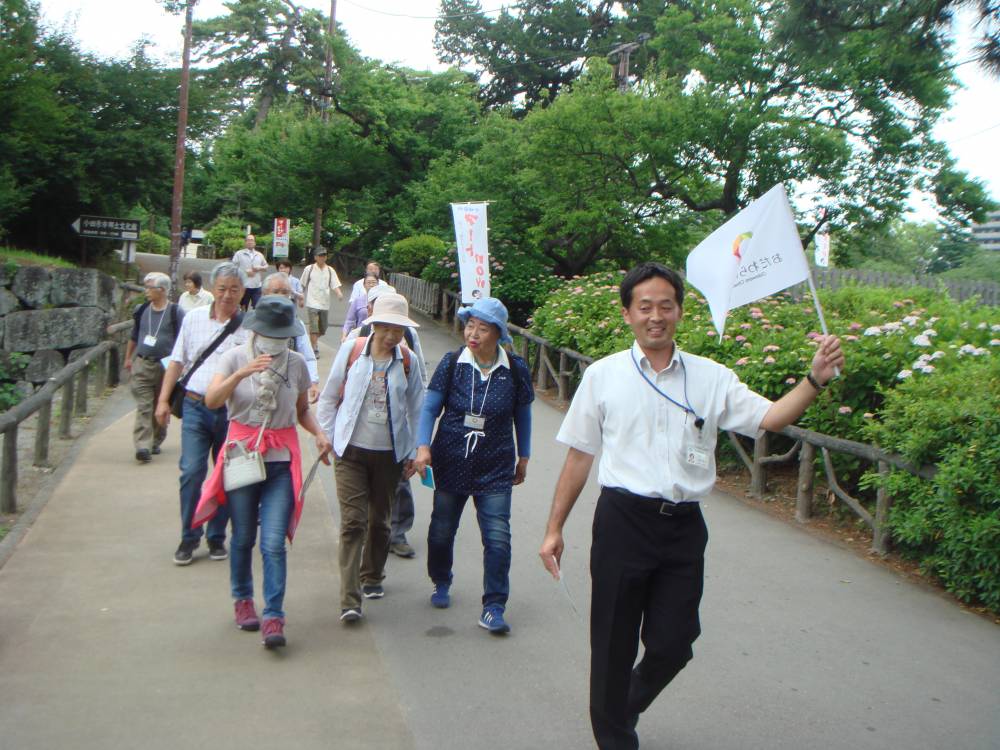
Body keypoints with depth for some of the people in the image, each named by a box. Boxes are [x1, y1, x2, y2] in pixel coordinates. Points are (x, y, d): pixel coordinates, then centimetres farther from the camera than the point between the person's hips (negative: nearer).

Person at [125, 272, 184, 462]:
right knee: (143, 406, -8)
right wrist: (128, 358, 22)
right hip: (142, 365, 2)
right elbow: (134, 336, 20)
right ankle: (143, 446, -14)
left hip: (166, 366, -2)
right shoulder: (142, 311, 8)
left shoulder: (175, 313, -4)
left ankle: (156, 441, 26)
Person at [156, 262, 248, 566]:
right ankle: (189, 538, 7)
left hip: (232, 411, -1)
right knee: (191, 471, -7)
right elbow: (177, 361, 12)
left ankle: (216, 537, 22)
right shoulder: (194, 318, 7)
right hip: (196, 406, 1)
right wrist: (163, 399, 7)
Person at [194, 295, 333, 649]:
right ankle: (242, 599, 35)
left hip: (281, 460, 1)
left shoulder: (296, 363, 3)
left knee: (274, 542, -7)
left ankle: (273, 618, -3)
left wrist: (319, 434, -5)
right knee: (243, 537, 12)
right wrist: (242, 373, -32)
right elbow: (212, 400, -17)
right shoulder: (236, 357, -3)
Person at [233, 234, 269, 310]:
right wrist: (245, 271, -13)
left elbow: (266, 266, 18)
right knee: (243, 308, 5)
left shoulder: (259, 255, 14)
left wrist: (259, 268, -3)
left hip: (257, 286, 3)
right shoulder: (239, 254, 2)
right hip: (243, 286, -3)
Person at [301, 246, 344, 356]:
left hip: (325, 304, 4)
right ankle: (315, 349, -10)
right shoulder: (309, 269, 0)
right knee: (314, 327, -13)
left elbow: (335, 285, -1)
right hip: (312, 303, -3)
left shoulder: (330, 270, 6)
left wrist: (339, 293, -20)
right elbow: (302, 285, 9)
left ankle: (314, 341, 37)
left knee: (323, 328, 11)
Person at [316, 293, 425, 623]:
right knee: (353, 521, -8)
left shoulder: (406, 360, 0)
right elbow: (329, 398, 6)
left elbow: (415, 409, 8)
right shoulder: (351, 351, -3)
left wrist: (413, 453, 8)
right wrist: (327, 438, 4)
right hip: (351, 451, -2)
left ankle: (373, 578, 35)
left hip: (389, 453, 2)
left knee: (379, 520, 13)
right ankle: (350, 599, -8)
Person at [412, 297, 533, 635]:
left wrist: (523, 457, 13)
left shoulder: (515, 370, -4)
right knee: (442, 529, 15)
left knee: (498, 538, -7)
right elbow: (430, 408, -1)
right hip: (450, 464, 1)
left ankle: (493, 608, 3)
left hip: (496, 469, -1)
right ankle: (441, 583, 41)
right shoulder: (451, 364, -4)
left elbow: (522, 415, 9)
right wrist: (423, 446, -14)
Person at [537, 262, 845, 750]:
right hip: (622, 521, -2)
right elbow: (579, 455, 4)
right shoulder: (603, 375, 2)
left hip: (684, 526, 2)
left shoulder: (711, 378, 5)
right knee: (614, 645, 7)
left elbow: (770, 417, -5)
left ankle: (625, 708, 41)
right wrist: (555, 529, 4)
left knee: (672, 645, 8)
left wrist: (815, 380, -22)